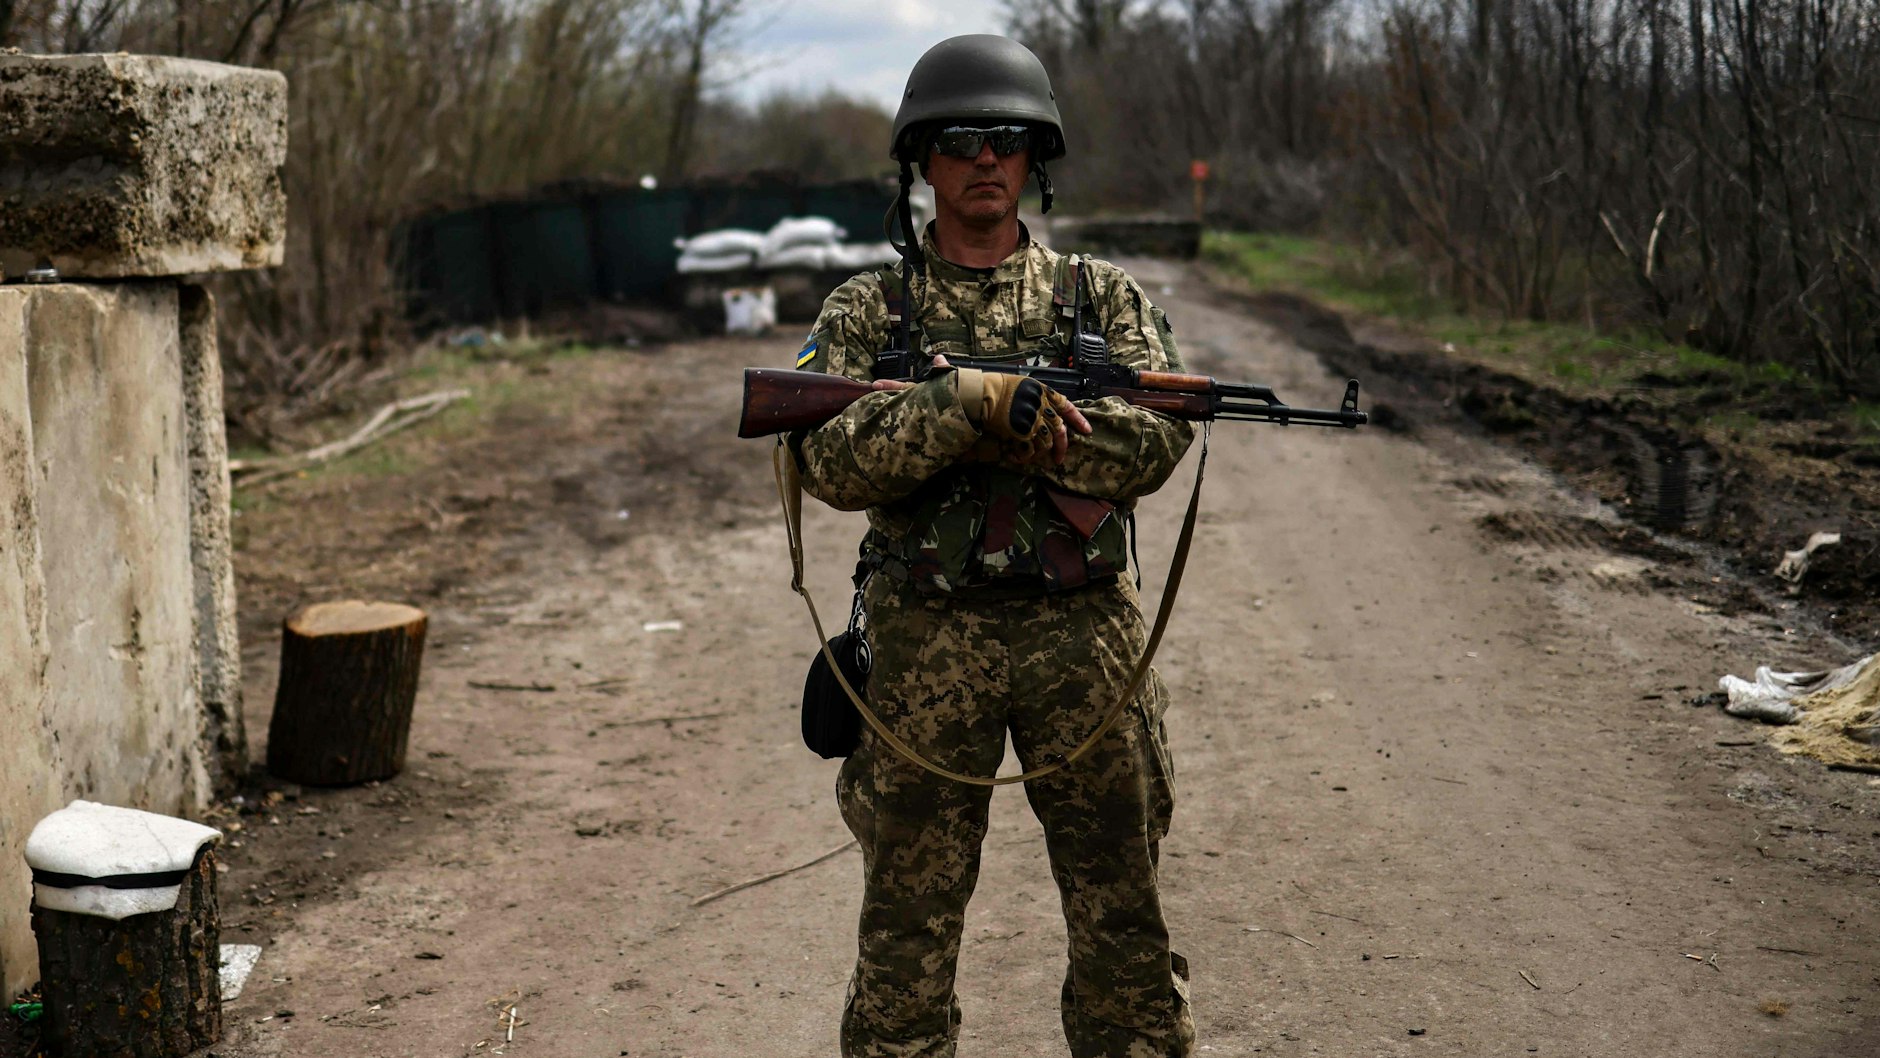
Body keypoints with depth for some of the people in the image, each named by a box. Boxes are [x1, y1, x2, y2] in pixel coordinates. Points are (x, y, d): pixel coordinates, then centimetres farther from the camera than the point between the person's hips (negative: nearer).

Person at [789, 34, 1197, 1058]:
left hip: (1084, 633, 1)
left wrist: (973, 424, -16)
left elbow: (1154, 437, -8)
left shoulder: (1104, 297, 8)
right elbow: (828, 458, -10)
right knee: (905, 931, 7)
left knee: (1123, 923, 9)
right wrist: (972, 402, -23)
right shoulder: (866, 309, 5)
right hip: (927, 639, -1)